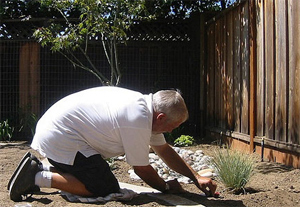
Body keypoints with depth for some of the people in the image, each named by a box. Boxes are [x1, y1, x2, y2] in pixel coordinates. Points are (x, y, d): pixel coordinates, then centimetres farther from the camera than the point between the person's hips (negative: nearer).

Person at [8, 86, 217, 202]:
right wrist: (166, 187, 6)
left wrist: (197, 177, 13)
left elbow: (165, 150, 15)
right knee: (107, 189, -8)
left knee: (100, 178, 19)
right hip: (61, 140, -10)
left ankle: (39, 168, 16)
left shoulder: (144, 105, 8)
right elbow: (142, 168, -11)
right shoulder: (138, 121, -23)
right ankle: (40, 177, -8)